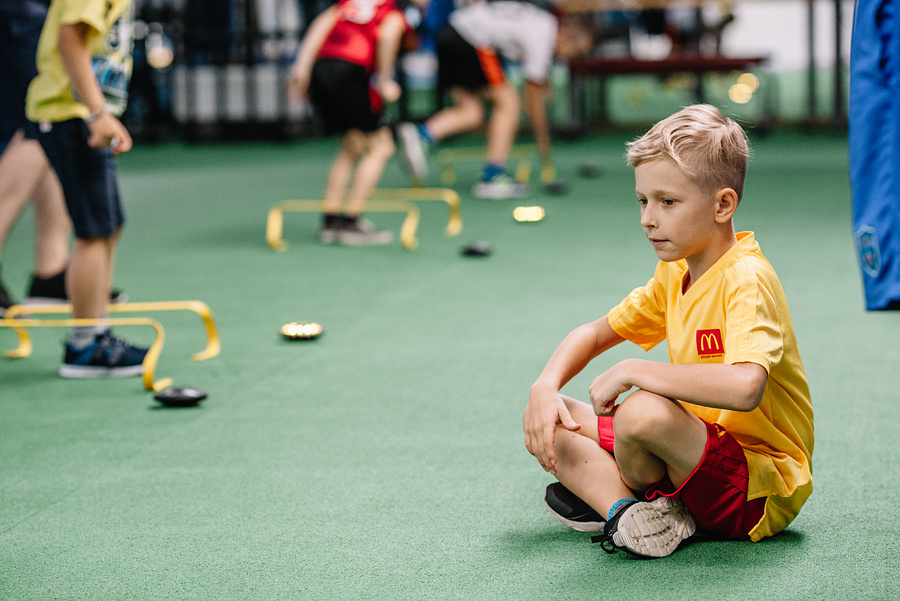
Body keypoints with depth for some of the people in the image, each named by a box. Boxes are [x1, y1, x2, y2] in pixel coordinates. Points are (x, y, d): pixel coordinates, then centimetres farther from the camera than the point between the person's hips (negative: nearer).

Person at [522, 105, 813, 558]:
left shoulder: (746, 279, -21)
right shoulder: (675, 274, 7)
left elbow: (745, 387, -39)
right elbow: (595, 334, 20)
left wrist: (632, 372, -29)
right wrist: (545, 386, -1)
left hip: (762, 494, -9)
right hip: (697, 451, 9)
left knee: (642, 412, -35)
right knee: (544, 420, 4)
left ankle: (611, 495, -4)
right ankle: (631, 512, -16)